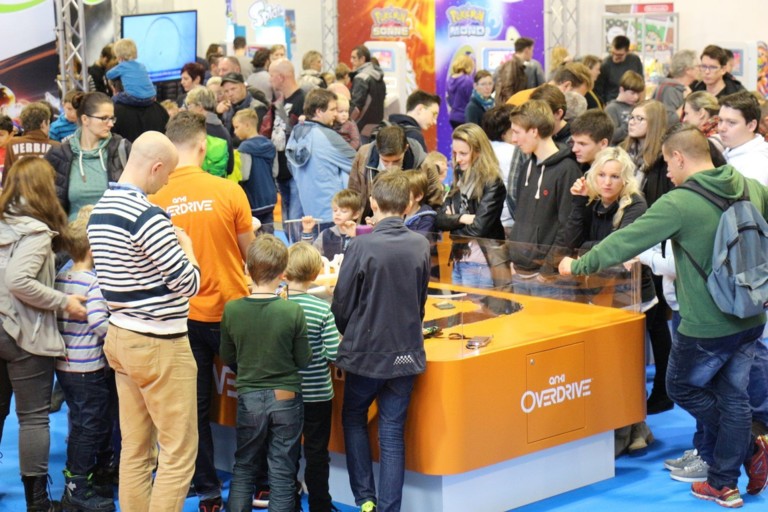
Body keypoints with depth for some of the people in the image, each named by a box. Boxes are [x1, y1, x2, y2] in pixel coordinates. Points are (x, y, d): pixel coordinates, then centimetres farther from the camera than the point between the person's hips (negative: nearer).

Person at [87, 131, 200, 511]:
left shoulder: (100, 210, 7)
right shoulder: (147, 216, -20)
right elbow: (188, 284, -17)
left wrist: (170, 243, 13)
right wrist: (185, 245, 0)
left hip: (120, 337, 9)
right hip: (159, 344, -9)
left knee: (135, 449, 13)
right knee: (179, 452, -1)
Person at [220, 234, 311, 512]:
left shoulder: (231, 310, -10)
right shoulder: (293, 311, -16)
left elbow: (227, 358, 2)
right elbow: (303, 360, -7)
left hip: (249, 398, 2)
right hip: (286, 398, -2)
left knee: (244, 468, 16)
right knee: (282, 473, 6)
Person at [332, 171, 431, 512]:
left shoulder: (363, 246, -16)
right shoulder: (421, 246, -3)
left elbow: (342, 304, -8)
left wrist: (347, 336, 11)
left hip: (366, 352, -3)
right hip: (406, 353, 3)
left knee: (354, 419, 18)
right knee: (392, 432, 8)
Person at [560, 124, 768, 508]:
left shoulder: (678, 204, -18)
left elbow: (625, 241, -13)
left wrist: (578, 266, 0)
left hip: (707, 325, -6)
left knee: (683, 387, 15)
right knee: (732, 394, 15)